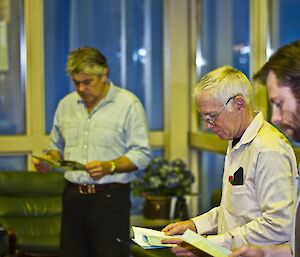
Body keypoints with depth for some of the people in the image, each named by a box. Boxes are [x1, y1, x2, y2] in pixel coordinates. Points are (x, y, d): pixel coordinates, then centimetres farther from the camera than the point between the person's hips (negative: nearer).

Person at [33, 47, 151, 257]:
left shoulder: (128, 104, -4)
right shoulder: (66, 104, 13)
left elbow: (141, 155, -7)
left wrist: (109, 167, -21)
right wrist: (50, 159, 1)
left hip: (110, 198, -4)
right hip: (73, 197, 5)